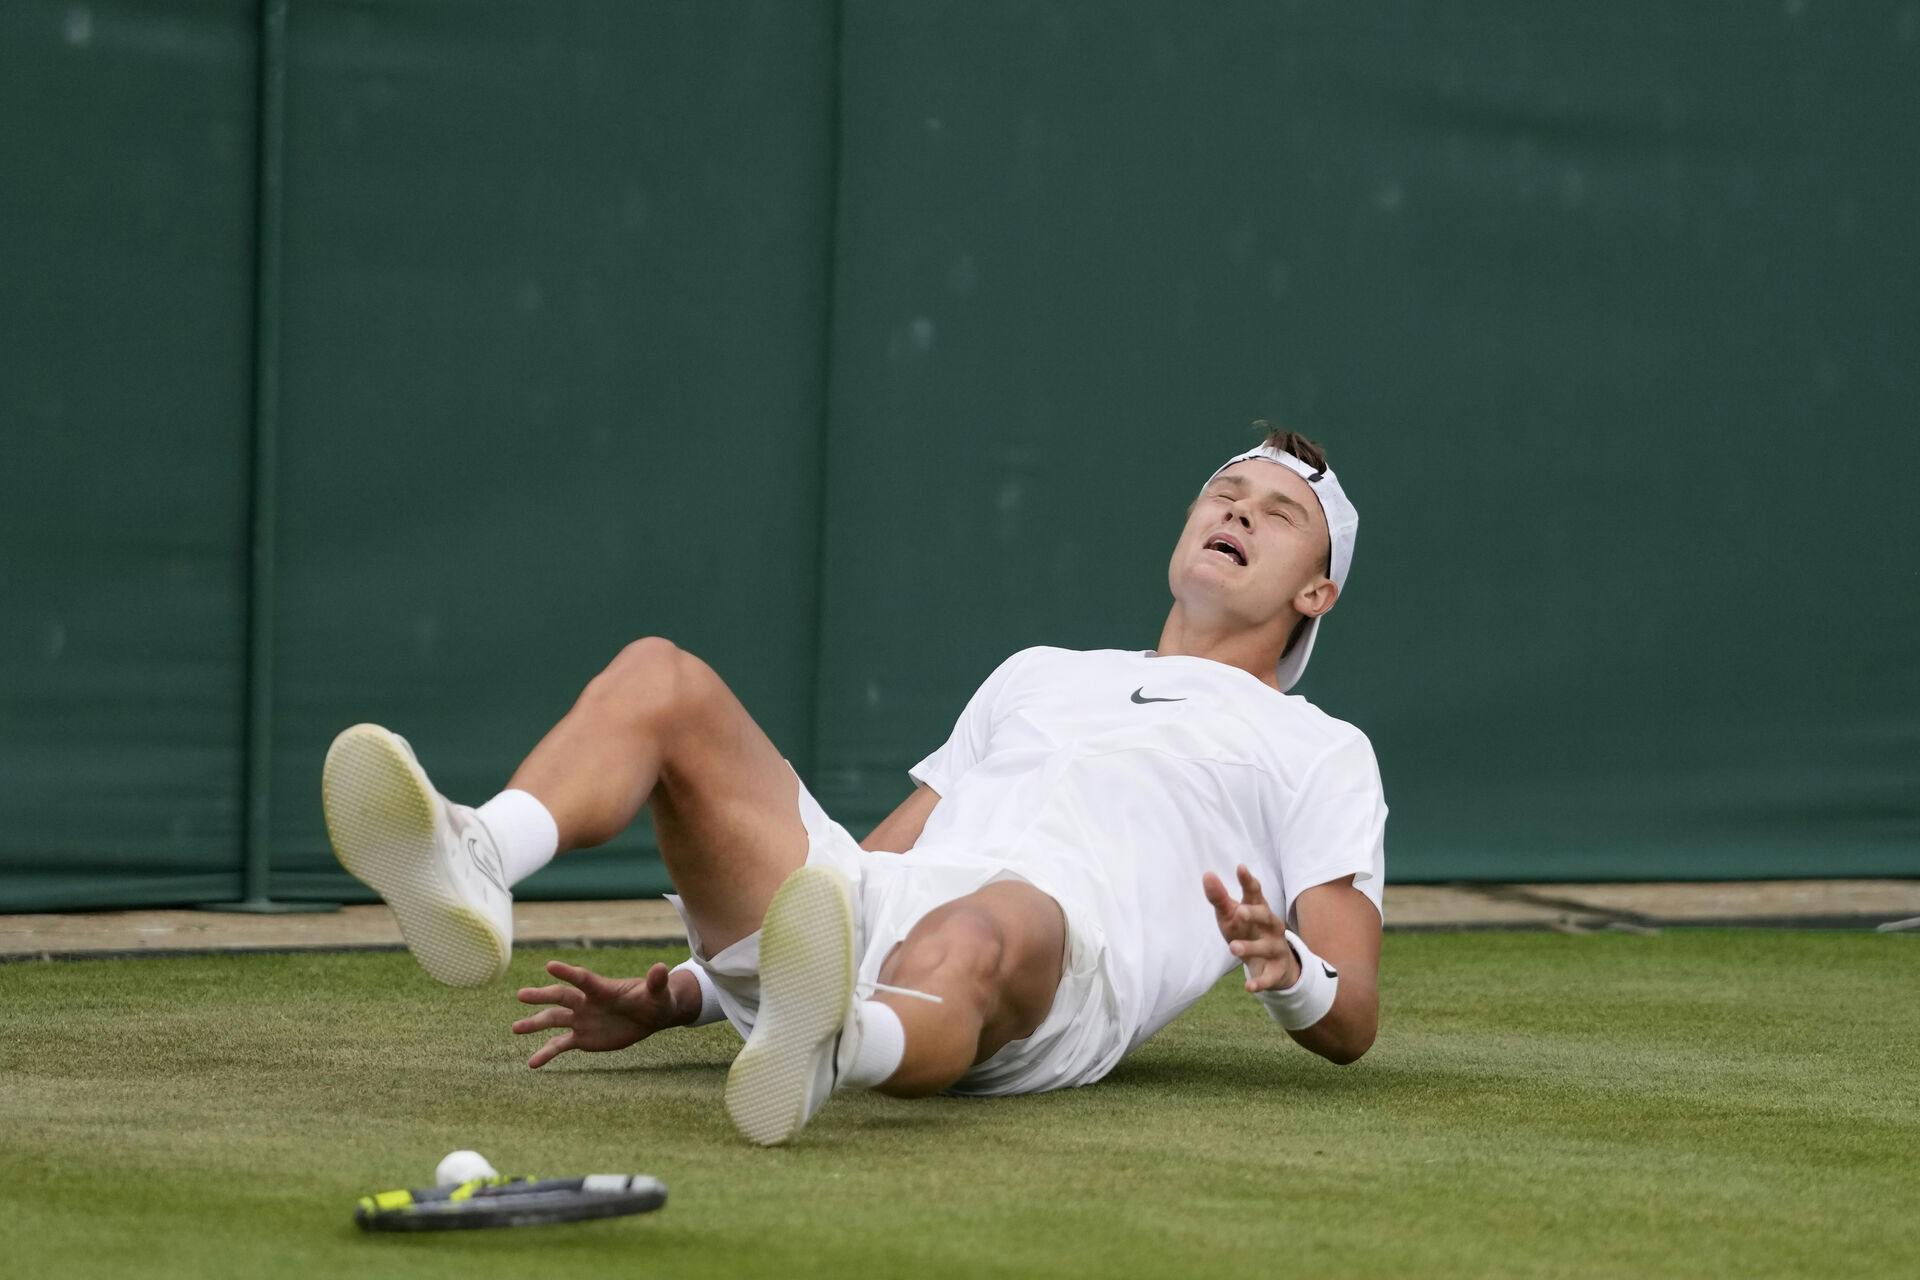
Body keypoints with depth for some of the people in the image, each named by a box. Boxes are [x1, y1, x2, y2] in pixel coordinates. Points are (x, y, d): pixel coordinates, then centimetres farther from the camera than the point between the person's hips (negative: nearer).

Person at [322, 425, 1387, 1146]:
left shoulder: (1321, 752, 27)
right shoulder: (1038, 674, 40)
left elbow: (1349, 1023, 15)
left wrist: (1285, 968, -11)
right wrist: (676, 999, 19)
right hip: (872, 901, 5)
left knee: (968, 941, -42)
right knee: (660, 675, -15)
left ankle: (821, 1051, -78)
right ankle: (471, 875, -44)